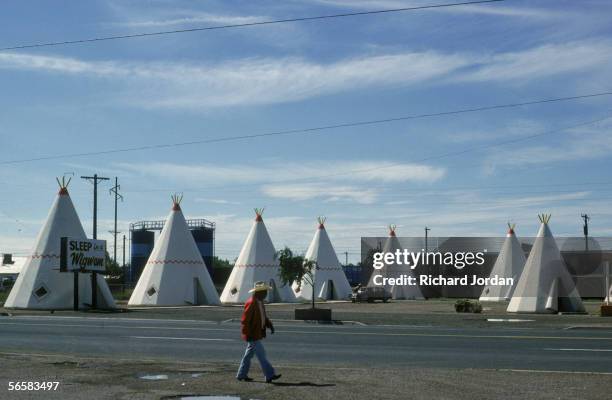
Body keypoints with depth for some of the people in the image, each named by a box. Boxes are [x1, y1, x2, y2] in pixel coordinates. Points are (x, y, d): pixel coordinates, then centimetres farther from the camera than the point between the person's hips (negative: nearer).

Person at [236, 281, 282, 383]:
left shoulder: (260, 302, 11)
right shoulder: (251, 303, -20)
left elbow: (263, 317, 22)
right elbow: (245, 320, -21)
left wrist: (270, 325, 7)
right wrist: (247, 334, -21)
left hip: (257, 334, 10)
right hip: (252, 335, -10)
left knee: (249, 354, 14)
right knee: (261, 355, -8)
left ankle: (241, 375, 22)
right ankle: (269, 375, -6)